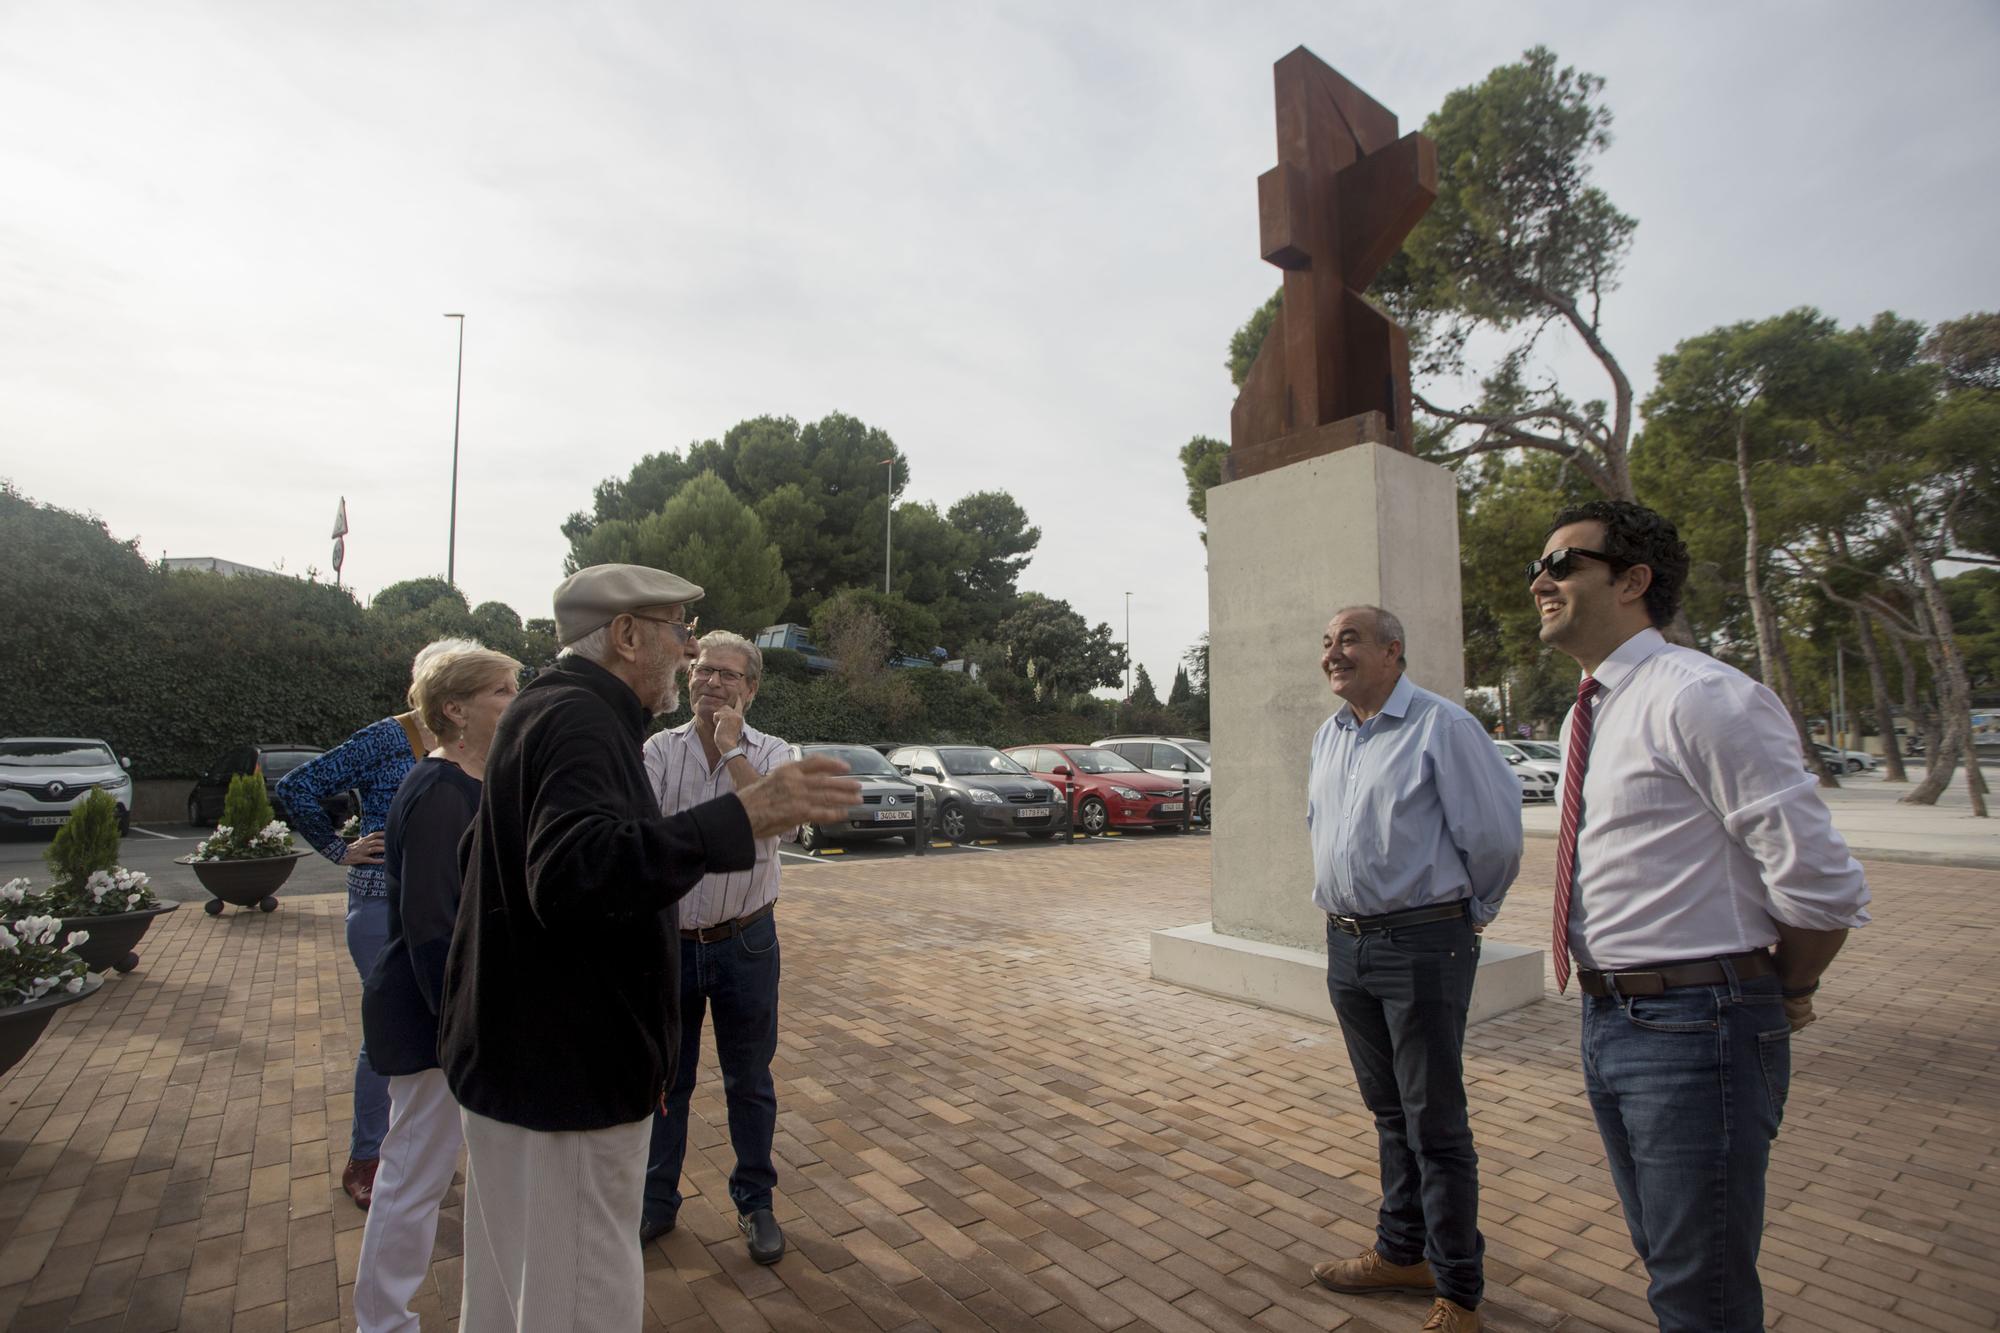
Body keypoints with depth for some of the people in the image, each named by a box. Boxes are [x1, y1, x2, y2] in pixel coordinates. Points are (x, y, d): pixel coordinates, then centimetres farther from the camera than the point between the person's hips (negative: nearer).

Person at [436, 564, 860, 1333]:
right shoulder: (578, 719, -22)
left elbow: (478, 856, 26)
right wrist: (739, 818, -45)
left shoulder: (549, 709, 13)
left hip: (521, 1058, 11)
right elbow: (573, 871, -39)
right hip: (564, 1069, -11)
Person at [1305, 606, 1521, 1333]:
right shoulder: (1327, 736, 11)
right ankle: (1402, 1250, 37)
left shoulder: (1442, 726, -12)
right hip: (1346, 944, 7)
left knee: (1435, 1123, 4)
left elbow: (1494, 836, -11)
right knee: (1388, 1112, 20)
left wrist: (1468, 912, 2)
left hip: (1423, 945, -7)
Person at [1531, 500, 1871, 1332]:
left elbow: (1821, 882, -18)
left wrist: (1787, 996, -3)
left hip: (1694, 1027, -8)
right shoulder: (1588, 717, 11)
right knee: (1664, 1264, 24)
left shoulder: (1701, 698, -18)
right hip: (1608, 1020, 8)